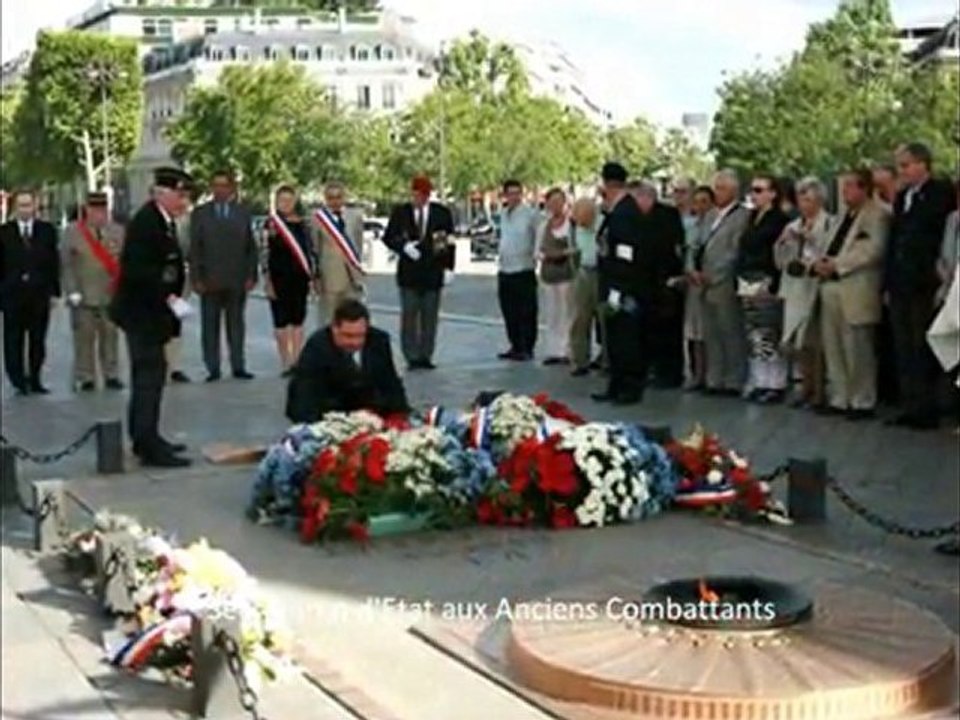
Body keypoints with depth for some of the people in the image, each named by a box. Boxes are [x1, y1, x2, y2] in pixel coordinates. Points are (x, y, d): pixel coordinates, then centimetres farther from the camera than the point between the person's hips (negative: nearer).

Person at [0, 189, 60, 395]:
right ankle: (18, 380, 9)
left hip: (40, 295, 1)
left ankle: (35, 380, 15)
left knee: (38, 341, 6)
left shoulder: (47, 230, 6)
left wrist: (54, 291, -1)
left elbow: (54, 263, 5)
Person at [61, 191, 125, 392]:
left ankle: (111, 376, 14)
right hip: (83, 297, -2)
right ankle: (86, 379, 9)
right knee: (84, 338, 2)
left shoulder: (117, 232, 7)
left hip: (110, 295, 2)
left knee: (110, 337, 5)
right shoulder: (72, 232, 1)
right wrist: (73, 291, -9)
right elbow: (67, 265, -1)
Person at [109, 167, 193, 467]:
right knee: (150, 375, -10)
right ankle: (150, 446, -9)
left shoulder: (164, 222, 12)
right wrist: (168, 298, -26)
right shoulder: (144, 222, -18)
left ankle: (144, 439, 27)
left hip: (152, 310, 10)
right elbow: (138, 271, -26)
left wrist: (172, 298, 7)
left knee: (147, 375, 16)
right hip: (141, 310, -10)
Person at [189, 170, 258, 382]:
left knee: (236, 324, 6)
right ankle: (213, 368, 6)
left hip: (237, 280, 1)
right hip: (209, 280, -1)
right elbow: (195, 248, 2)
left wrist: (251, 275, 0)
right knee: (210, 325, 2)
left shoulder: (243, 213, 9)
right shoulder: (200, 213, 5)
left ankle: (238, 367, 11)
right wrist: (196, 278, -6)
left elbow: (251, 247, 8)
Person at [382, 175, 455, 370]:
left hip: (433, 272, 0)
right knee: (409, 316, -2)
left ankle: (426, 356, 10)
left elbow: (449, 242, 4)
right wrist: (404, 246, -12)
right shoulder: (400, 212, 4)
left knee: (430, 317, 3)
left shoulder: (442, 213, 4)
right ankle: (412, 357, 2)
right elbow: (388, 237, 7)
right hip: (409, 272, 0)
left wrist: (448, 268, -3)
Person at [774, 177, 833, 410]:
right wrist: (782, 242, -1)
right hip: (794, 289, 6)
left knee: (814, 342, -6)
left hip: (816, 288, -6)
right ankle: (807, 386, 19)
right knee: (794, 341, 5)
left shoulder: (829, 225, -5)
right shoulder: (793, 226, 16)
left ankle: (819, 391, 4)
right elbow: (780, 261, 16)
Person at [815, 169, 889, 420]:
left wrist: (837, 264, -16)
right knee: (834, 347, 9)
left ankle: (862, 402, 4)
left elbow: (873, 251, -16)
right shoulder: (846, 217, 23)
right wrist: (820, 262, 2)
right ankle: (840, 399, 16)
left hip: (856, 291, -8)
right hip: (832, 287, 8)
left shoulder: (877, 215, -4)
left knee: (858, 350, -4)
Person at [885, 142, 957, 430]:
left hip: (924, 286, -7)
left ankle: (926, 411, 3)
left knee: (923, 351, -3)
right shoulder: (902, 197, 15)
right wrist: (889, 283, 11)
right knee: (904, 350, 9)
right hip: (901, 285, 7)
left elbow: (943, 236, -10)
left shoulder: (941, 193, -6)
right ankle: (911, 407, 15)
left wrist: (937, 282, -15)